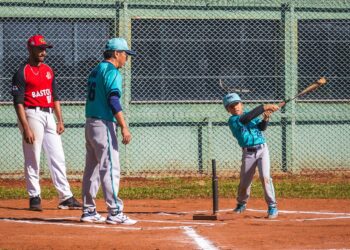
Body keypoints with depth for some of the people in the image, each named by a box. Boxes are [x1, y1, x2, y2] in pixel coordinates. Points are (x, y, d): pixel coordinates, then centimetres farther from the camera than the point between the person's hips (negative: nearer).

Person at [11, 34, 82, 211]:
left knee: (58, 158, 4)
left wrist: (60, 120, 10)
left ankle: (66, 197, 5)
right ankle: (34, 197, 5)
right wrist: (26, 128, -18)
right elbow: (18, 102, -11)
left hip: (49, 115, 7)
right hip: (32, 115, -7)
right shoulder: (22, 72, -7)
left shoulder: (48, 70, 14)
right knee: (33, 159, -2)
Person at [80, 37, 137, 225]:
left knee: (92, 168, 12)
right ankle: (115, 213, -13)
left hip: (90, 123, 10)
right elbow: (113, 100, -22)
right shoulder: (112, 72, -12)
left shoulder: (95, 71, 17)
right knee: (110, 168, -10)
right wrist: (124, 127, -25)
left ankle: (88, 211, 15)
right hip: (104, 125, -10)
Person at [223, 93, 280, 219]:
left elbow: (262, 127, -1)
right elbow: (246, 119, -25)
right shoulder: (233, 120, -6)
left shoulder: (250, 114, 9)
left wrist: (265, 118, -23)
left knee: (265, 177, -15)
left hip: (262, 149, 2)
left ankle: (272, 206, -10)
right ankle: (241, 204, 33)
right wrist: (264, 107, -29)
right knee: (244, 182, 4)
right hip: (248, 153, -2)